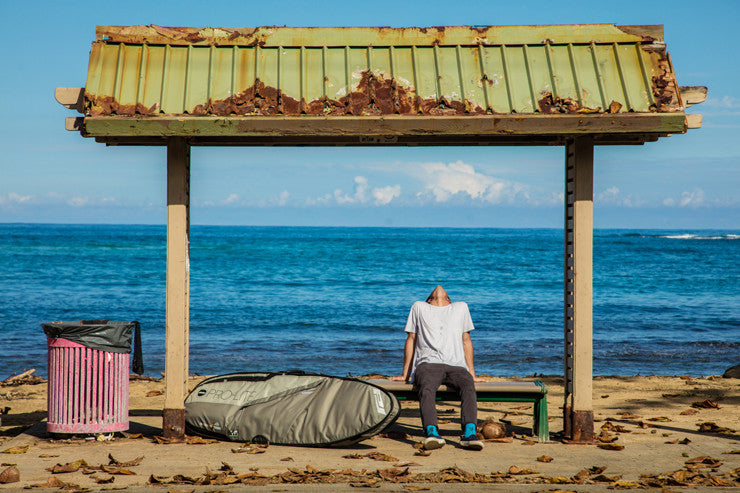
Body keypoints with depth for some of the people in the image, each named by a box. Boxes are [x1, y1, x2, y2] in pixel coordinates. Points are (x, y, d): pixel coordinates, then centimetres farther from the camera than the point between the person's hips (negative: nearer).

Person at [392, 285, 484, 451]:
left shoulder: (461, 307, 31)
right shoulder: (419, 307, 27)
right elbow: (411, 339, 23)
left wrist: (472, 374, 19)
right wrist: (405, 375, 17)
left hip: (456, 365, 1)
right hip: (428, 363, -1)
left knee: (468, 386, -34)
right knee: (426, 389, -37)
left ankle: (469, 433, -50)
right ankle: (431, 432, -56)